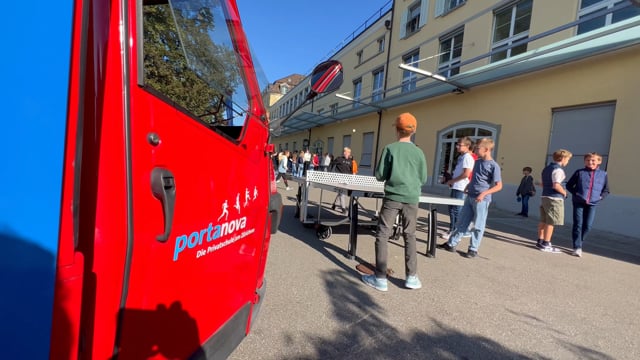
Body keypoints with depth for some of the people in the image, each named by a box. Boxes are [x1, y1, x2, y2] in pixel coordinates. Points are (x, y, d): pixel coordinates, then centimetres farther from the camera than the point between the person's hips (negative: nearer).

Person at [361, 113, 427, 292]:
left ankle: (380, 278, 5)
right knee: (410, 236, 15)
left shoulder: (390, 149, -4)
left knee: (382, 235, 3)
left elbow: (380, 175, -5)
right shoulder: (418, 152, 4)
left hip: (392, 197, -3)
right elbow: (423, 178, 7)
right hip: (411, 198, 3)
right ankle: (411, 277, 19)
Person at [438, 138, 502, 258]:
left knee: (478, 226, 4)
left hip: (482, 200, -7)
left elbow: (499, 186, -13)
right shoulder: (477, 162, 11)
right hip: (469, 197, 7)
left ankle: (473, 249, 16)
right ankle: (451, 244, 17)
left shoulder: (494, 166, -11)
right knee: (461, 222, 10)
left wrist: (484, 193, -23)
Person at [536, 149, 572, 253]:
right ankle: (545, 244, 2)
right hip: (554, 198, -9)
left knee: (543, 221, 14)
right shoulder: (558, 170, -13)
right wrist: (564, 192, -8)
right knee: (551, 222, -3)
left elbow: (543, 184, 20)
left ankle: (540, 241, 21)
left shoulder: (546, 168, 14)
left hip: (545, 196, 9)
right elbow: (556, 185, -23)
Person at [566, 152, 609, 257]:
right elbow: (569, 185, 7)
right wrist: (575, 193, -5)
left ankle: (578, 244, 20)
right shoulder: (579, 172, 2)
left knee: (587, 226, 2)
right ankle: (577, 247, 0)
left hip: (592, 204, 2)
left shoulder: (603, 174, 7)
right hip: (578, 202, -2)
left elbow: (606, 190, 14)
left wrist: (600, 197, -2)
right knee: (578, 224, -3)